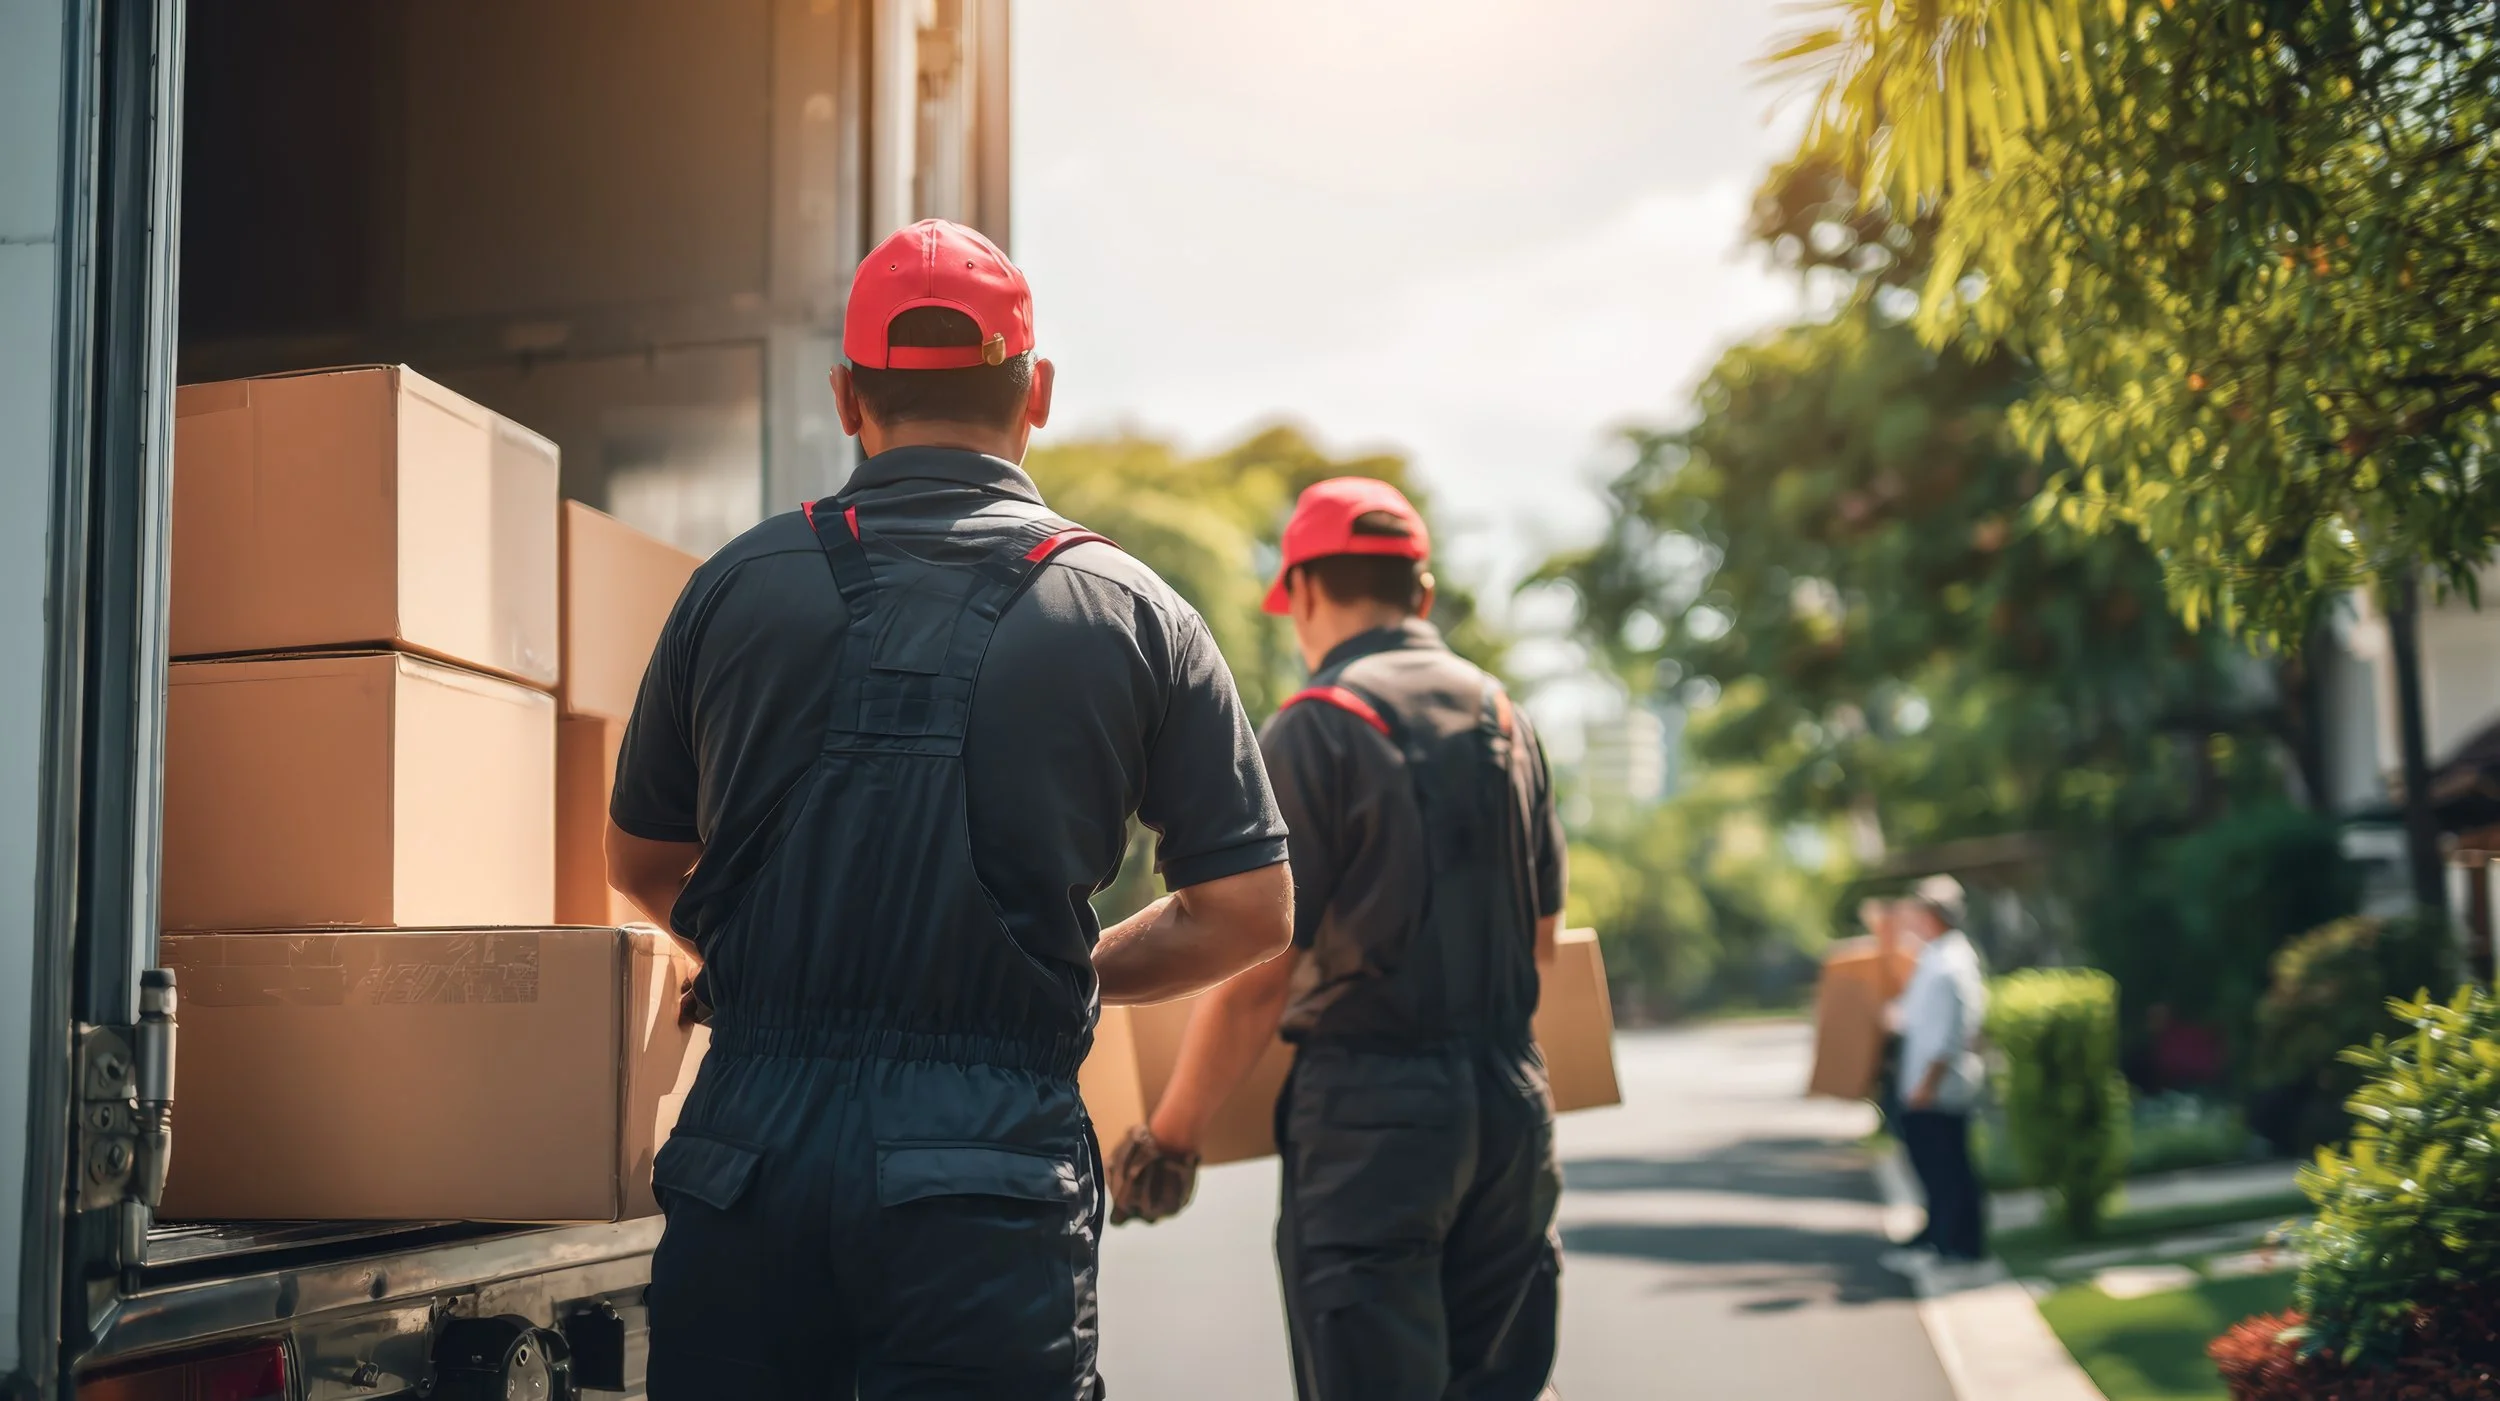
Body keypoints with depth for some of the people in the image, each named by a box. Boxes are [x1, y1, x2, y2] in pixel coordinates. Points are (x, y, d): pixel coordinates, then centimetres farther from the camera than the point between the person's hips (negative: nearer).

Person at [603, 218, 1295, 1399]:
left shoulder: (735, 587, 5)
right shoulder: (1131, 614, 1)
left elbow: (640, 866, 17)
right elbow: (1250, 913, 3)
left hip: (752, 1148, 2)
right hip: (990, 1167, -2)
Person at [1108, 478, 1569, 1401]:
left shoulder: (1317, 728, -10)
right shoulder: (1504, 718, 10)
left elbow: (1256, 971, -13)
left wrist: (1169, 1135, -4)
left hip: (1371, 1113, -6)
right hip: (1512, 1099, 7)